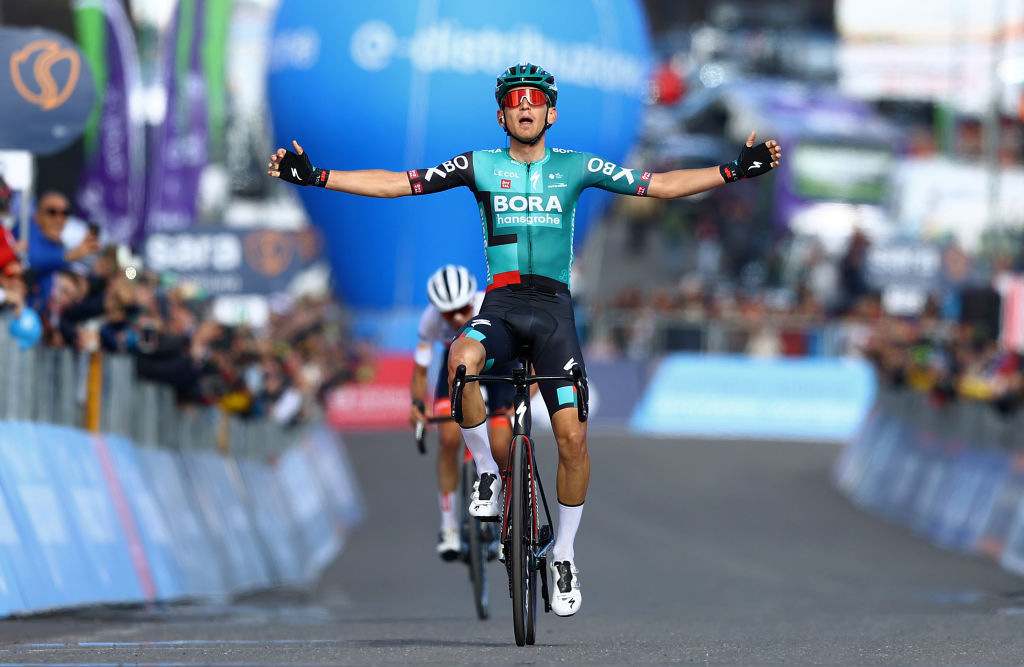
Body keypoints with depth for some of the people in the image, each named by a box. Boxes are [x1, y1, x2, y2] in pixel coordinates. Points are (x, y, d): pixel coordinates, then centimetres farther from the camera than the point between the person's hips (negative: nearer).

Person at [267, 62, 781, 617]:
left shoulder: (575, 168, 8)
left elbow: (659, 185, 6)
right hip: (500, 305, -1)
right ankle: (487, 472, -14)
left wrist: (734, 171, -3)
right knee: (461, 360, -36)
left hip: (553, 307, 1)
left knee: (572, 437, -11)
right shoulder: (480, 166, 7)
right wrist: (314, 176, -5)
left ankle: (564, 554, 9)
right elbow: (396, 183, 3)